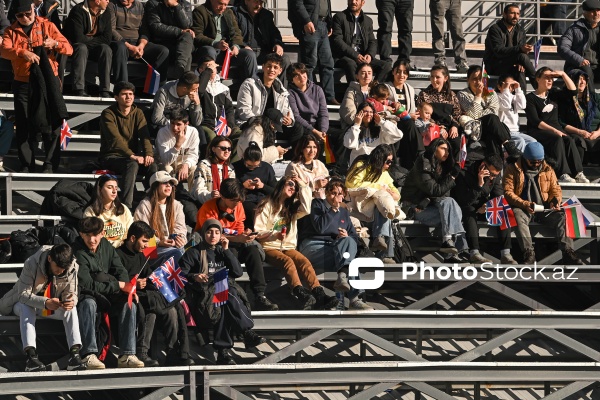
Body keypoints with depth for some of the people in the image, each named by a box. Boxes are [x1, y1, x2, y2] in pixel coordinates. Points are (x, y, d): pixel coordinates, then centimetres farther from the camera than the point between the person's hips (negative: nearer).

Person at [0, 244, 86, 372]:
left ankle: (75, 353, -37)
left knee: (71, 308, -27)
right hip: (24, 303, -3)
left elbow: (71, 293, -11)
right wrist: (45, 303, -47)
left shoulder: (72, 268, -18)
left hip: (53, 306, 3)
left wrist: (71, 301, -38)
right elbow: (23, 294, -30)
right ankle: (31, 356, -49)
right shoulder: (31, 264, -29)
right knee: (26, 308, -37)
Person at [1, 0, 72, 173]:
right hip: (23, 85, 1)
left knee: (52, 124, -4)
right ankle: (26, 166, 8)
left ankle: (50, 165, -1)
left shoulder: (47, 26, 5)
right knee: (24, 127, 2)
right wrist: (23, 53, -31)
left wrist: (55, 43, -21)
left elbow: (69, 49, 0)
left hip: (48, 82, -1)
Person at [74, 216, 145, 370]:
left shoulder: (106, 246, 4)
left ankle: (127, 355, -22)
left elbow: (120, 271, 8)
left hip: (108, 296, 6)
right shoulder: (78, 253, -16)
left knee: (130, 304, -18)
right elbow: (86, 285, -22)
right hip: (87, 296, -6)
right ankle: (89, 355, -41)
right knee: (88, 304, -38)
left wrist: (127, 287, -14)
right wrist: (117, 285, -19)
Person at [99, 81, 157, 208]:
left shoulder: (137, 113, 9)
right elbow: (115, 139, -22)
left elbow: (144, 136, -6)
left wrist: (149, 154, -26)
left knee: (152, 165, -25)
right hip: (111, 157, -5)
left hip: (132, 156, 5)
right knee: (132, 165, -35)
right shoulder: (108, 114, -8)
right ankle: (126, 206, -41)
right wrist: (132, 156, -35)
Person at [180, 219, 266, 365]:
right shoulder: (194, 253, 14)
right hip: (205, 295, -4)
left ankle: (223, 351, -40)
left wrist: (226, 250, 6)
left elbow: (238, 272, 10)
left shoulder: (222, 252, 24)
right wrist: (194, 277, -19)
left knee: (226, 308, -35)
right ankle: (247, 333, -38)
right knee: (229, 297, -36)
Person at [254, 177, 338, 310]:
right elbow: (258, 232, -2)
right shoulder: (267, 205, 5)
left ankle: (319, 294, -48)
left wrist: (304, 187, 4)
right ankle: (302, 295, -57)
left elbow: (306, 210, -2)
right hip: (269, 248, -5)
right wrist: (274, 235, -21)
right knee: (288, 261, -36)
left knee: (304, 261, -27)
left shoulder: (292, 207, 21)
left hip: (288, 247, 5)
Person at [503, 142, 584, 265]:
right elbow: (508, 192, -5)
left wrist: (555, 201, -7)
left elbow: (556, 189, 18)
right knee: (518, 217, -37)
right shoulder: (513, 169, 2)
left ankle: (568, 252, -30)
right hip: (523, 209, -3)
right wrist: (525, 204, -19)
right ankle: (528, 253, -40)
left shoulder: (547, 170, 14)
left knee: (562, 216, -24)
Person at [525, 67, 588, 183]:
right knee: (557, 139, -34)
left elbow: (572, 91, 10)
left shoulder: (553, 94, 19)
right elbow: (535, 121, -11)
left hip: (556, 128, 5)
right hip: (537, 131, -5)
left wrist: (563, 74, 3)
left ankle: (578, 173, -37)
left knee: (569, 140, -26)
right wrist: (554, 131, -20)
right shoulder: (530, 98, 0)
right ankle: (563, 174, -41)